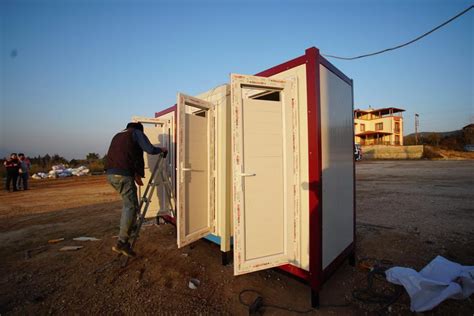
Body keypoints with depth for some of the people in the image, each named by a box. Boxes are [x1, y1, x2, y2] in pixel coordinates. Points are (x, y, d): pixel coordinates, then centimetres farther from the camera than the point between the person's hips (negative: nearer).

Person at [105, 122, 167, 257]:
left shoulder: (118, 135, 29)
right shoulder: (137, 133, 7)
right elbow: (150, 150, -7)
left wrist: (135, 174, 28)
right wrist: (161, 149, 15)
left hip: (110, 173, 8)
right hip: (123, 175, -8)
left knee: (128, 202, 25)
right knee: (131, 206, -5)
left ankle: (129, 226, 33)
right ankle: (122, 243, -6)